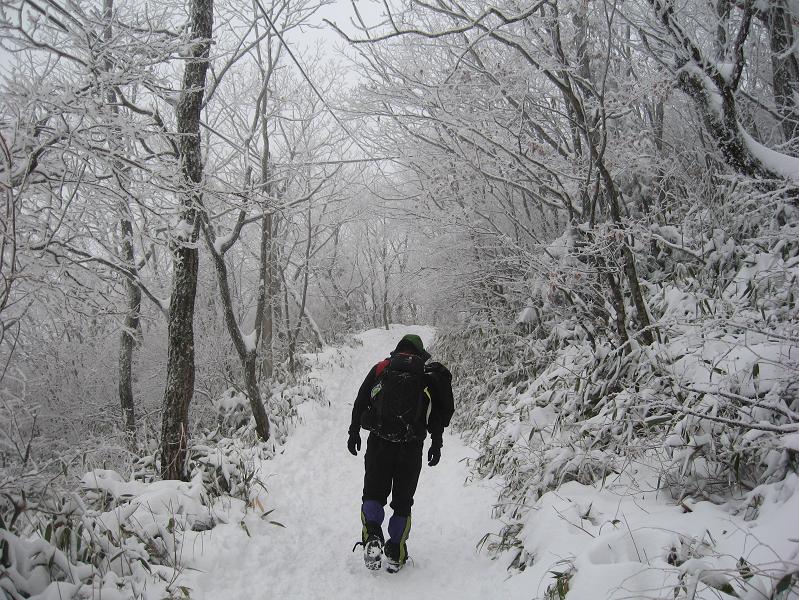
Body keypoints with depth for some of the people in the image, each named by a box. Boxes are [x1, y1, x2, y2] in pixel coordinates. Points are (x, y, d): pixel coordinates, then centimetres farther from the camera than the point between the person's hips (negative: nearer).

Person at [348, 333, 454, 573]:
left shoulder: (381, 368, 9)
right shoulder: (429, 374, 10)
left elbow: (360, 401, 5)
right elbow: (442, 411, 8)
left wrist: (354, 432, 12)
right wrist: (436, 444, 16)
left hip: (379, 443, 0)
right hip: (412, 447, 1)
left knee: (373, 494, 11)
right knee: (403, 501, 13)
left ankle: (372, 537, -14)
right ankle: (396, 554, 11)